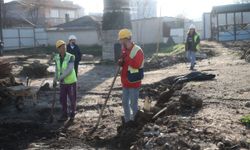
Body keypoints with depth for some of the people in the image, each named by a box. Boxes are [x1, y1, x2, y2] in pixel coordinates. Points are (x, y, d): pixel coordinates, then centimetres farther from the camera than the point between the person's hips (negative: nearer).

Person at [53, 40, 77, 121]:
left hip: (71, 81, -4)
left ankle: (72, 112, 33)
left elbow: (69, 70, -28)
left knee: (72, 99, 9)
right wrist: (55, 80, 5)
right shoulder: (57, 57, -5)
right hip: (62, 82, 4)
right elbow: (57, 69, 7)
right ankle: (64, 115, 20)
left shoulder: (71, 57, -21)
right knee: (62, 99, 5)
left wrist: (61, 77, -35)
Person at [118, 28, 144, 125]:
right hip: (125, 82, 8)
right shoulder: (124, 50, 8)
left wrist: (126, 58, -26)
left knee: (133, 104, -2)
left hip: (134, 82, -8)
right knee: (125, 103, 15)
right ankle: (127, 120, 29)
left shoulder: (137, 50, -17)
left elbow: (137, 65, -27)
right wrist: (121, 62, -4)